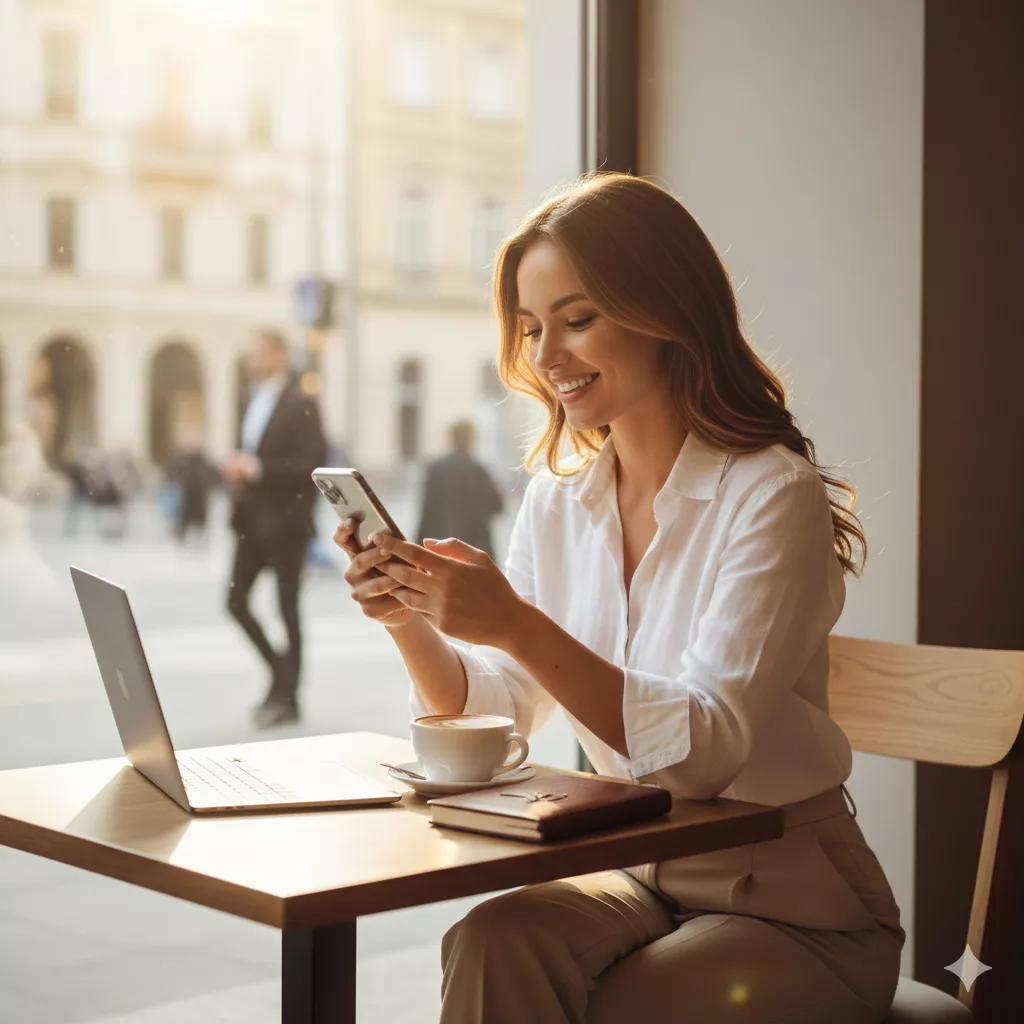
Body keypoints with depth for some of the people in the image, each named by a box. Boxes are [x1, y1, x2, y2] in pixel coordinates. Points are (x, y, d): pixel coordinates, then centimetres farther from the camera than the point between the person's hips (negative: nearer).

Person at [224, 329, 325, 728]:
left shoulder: (301, 404, -10)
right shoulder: (253, 402, 13)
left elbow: (312, 465, -16)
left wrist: (258, 468, -22)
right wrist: (237, 470, 1)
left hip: (284, 520, -7)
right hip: (251, 517, 7)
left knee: (287, 608, 1)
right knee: (236, 599, 3)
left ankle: (287, 698, 10)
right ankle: (280, 669, 21)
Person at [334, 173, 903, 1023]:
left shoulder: (772, 497, -16)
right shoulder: (557, 500, 4)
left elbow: (705, 748, -25)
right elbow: (496, 717, 3)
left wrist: (517, 627, -34)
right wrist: (411, 622, -15)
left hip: (796, 909, -4)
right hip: (639, 881, 4)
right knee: (491, 943, -25)